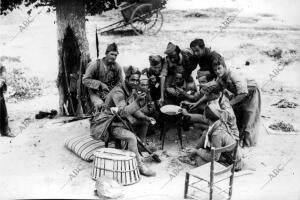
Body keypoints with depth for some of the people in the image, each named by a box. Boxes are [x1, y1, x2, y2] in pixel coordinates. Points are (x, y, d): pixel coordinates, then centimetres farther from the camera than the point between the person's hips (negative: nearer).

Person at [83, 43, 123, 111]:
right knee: (100, 105, -32)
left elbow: (120, 84, 10)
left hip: (110, 92, 3)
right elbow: (85, 80, -10)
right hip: (95, 93, -3)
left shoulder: (117, 67, 1)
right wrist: (100, 84, -20)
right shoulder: (95, 64, -10)